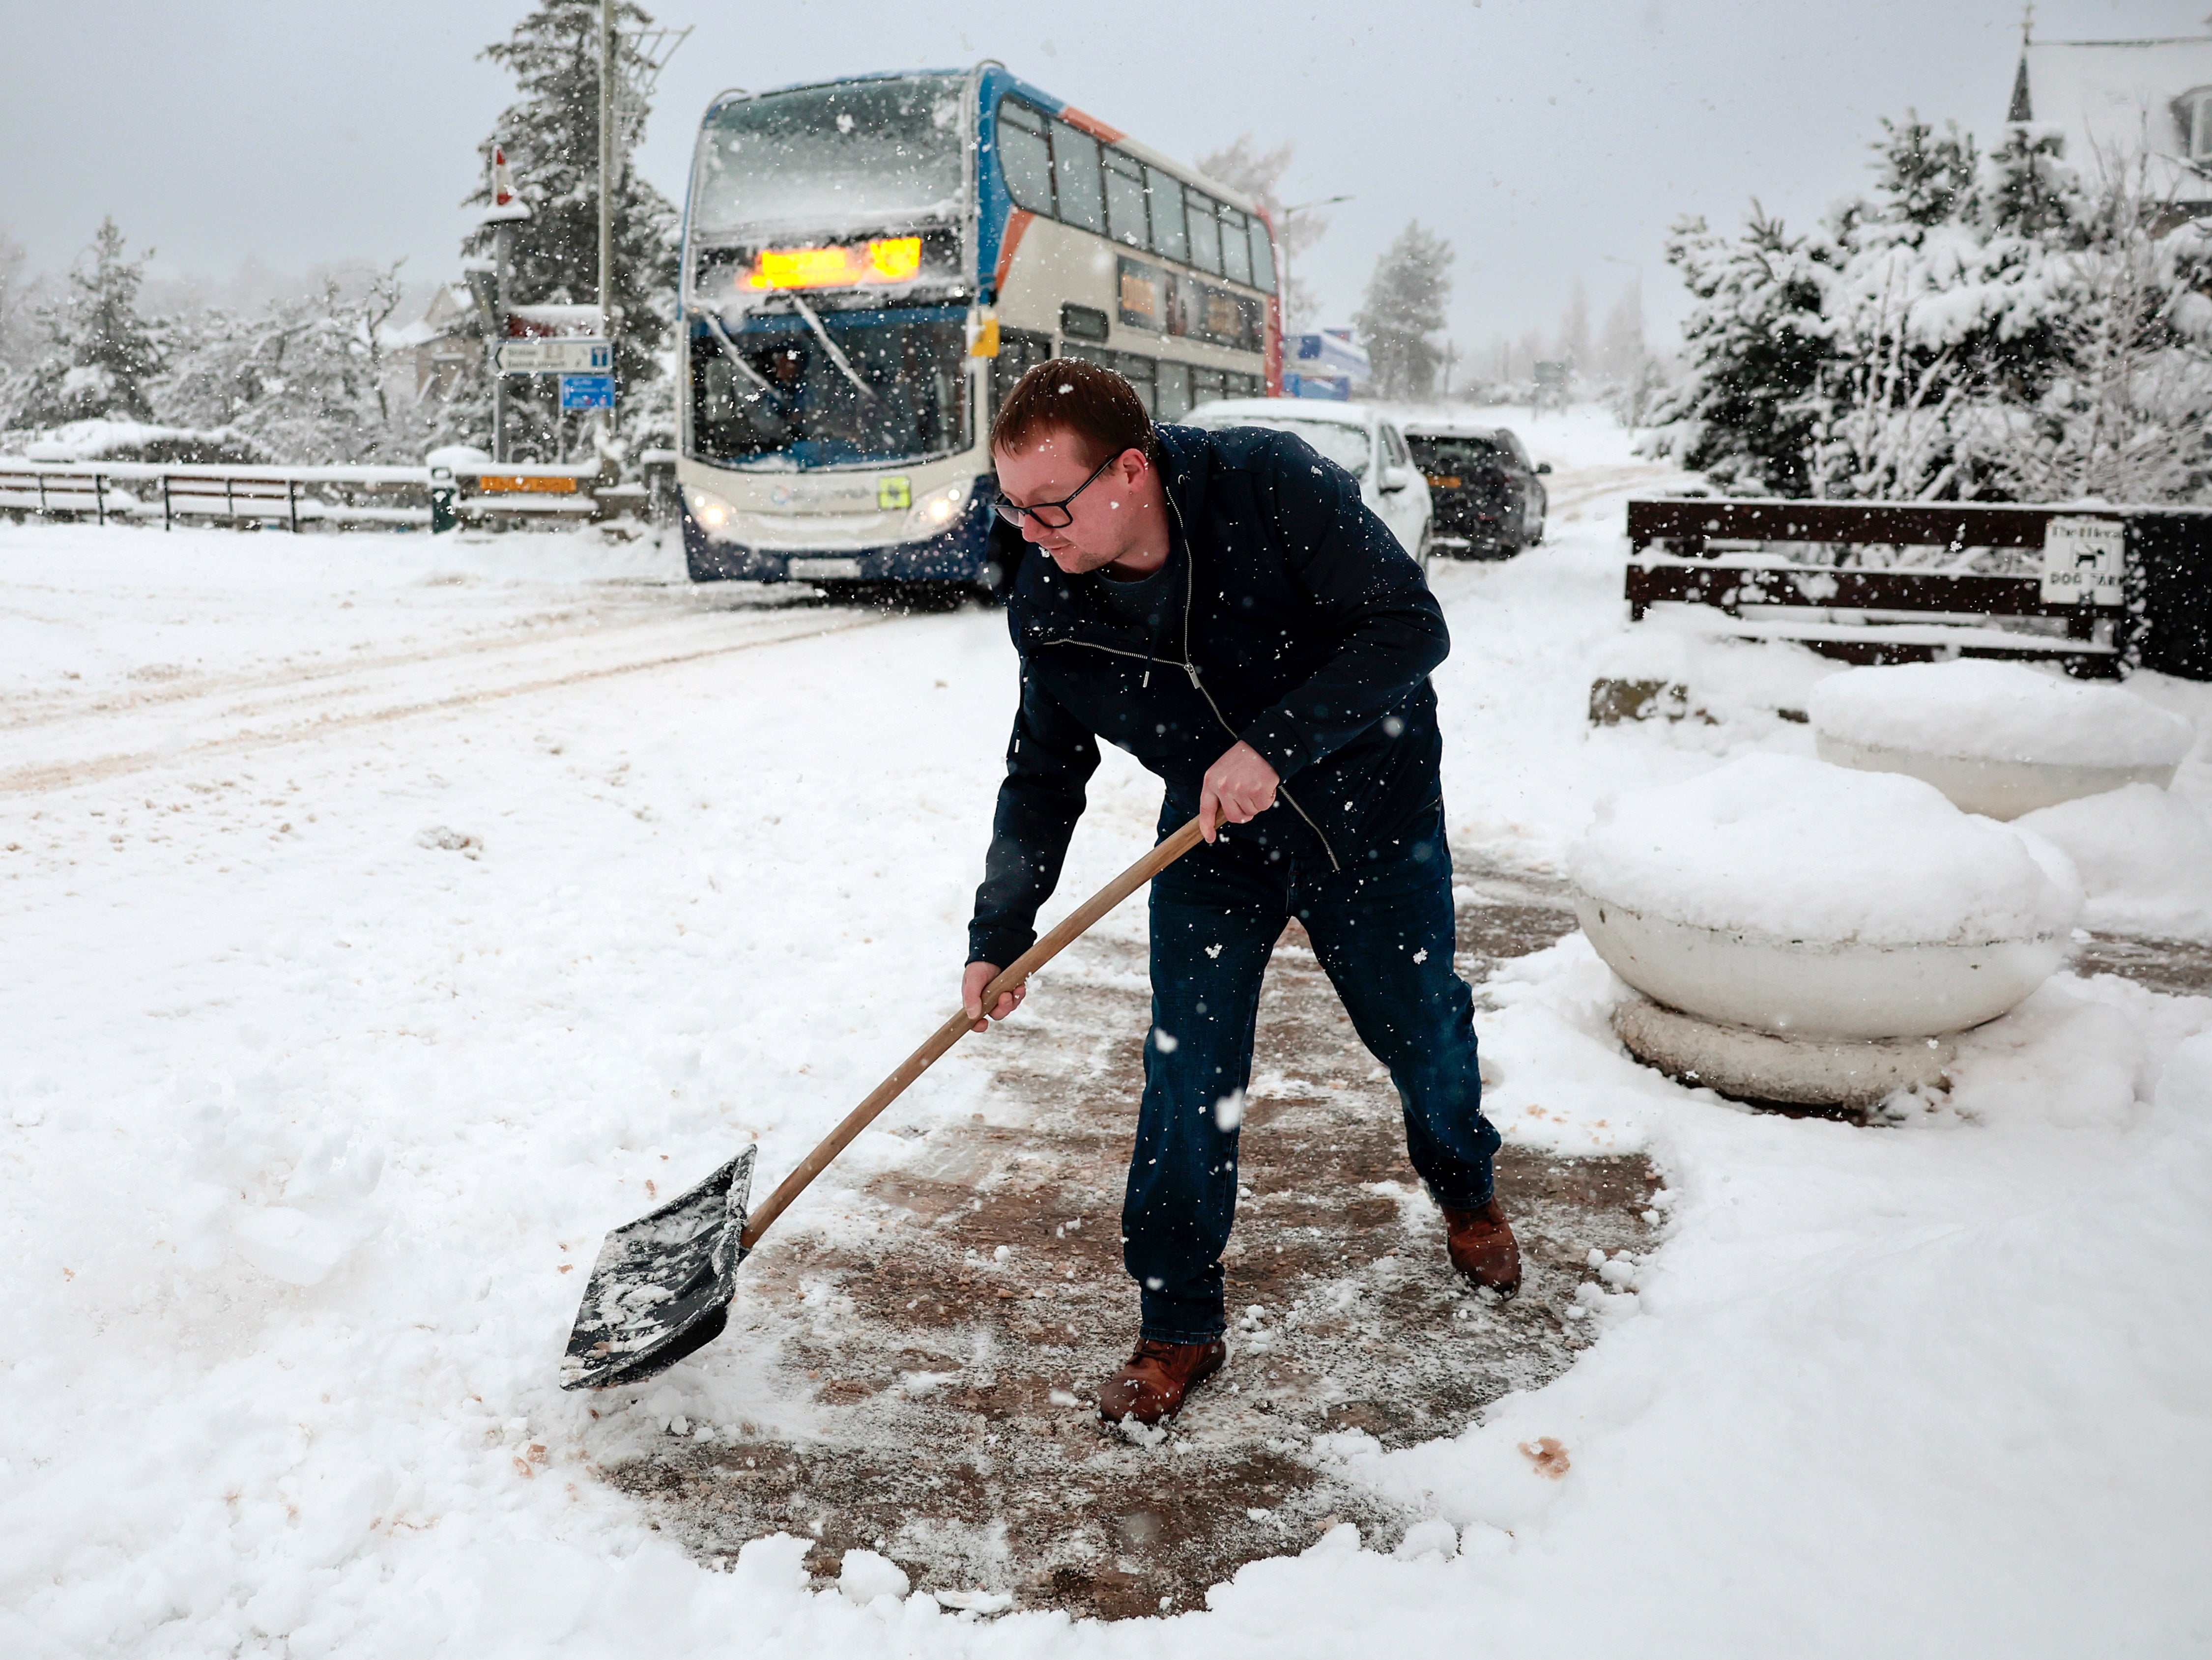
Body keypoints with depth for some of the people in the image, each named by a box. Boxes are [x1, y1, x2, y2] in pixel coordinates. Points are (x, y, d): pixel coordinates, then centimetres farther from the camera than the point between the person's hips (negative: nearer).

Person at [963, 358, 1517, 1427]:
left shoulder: (1271, 485, -28)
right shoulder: (1045, 607, -16)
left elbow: (1409, 625, -28)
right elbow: (1042, 779, -3)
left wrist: (1276, 743, -38)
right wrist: (998, 938, -9)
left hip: (1371, 810, -2)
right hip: (1212, 841, 2)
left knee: (1422, 1033, 15)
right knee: (1187, 1072, -5)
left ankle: (1465, 1192, 49)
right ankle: (1178, 1327, 15)